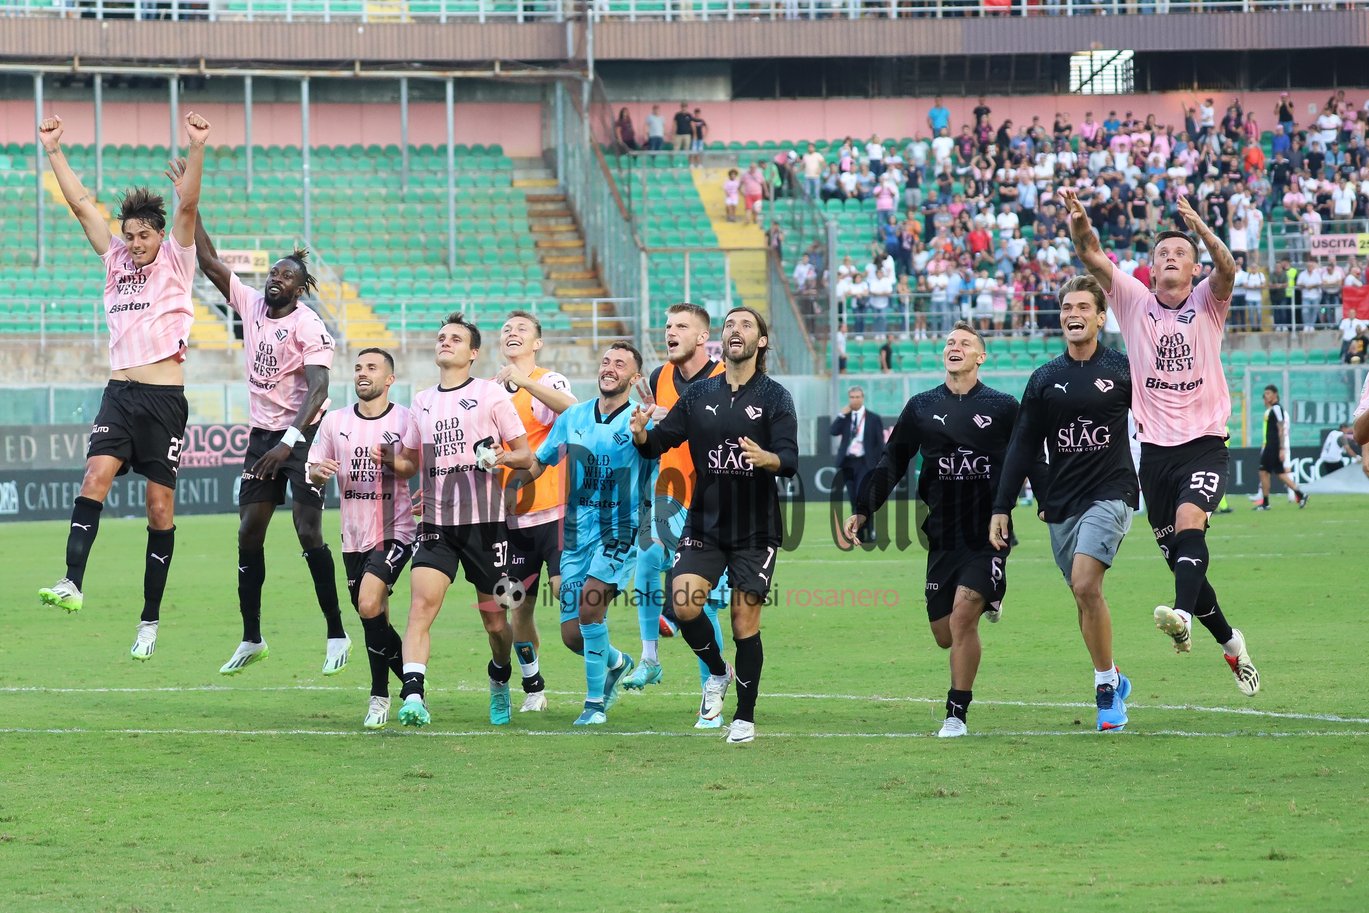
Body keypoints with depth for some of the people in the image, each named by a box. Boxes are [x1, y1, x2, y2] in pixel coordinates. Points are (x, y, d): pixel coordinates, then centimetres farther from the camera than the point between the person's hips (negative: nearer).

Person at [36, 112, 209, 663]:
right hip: (120, 394, 3)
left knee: (160, 508, -1)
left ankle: (150, 621, 4)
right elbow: (81, 204, 12)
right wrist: (54, 151, 7)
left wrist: (196, 151, -23)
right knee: (96, 475, -19)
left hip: (165, 398, -3)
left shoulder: (176, 261, 3)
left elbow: (187, 206, -11)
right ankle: (72, 583, -31)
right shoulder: (116, 258, 13)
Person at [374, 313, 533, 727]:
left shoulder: (491, 394, 1)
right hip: (437, 522, 3)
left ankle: (500, 680, 35)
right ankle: (413, 695, -29)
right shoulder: (422, 402, 15)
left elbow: (525, 454, 2)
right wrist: (390, 460, 0)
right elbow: (410, 463, 22)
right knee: (421, 601, -19)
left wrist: (503, 456, -20)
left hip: (485, 522, -3)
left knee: (495, 619, 6)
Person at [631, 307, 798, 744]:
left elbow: (790, 460, -13)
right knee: (683, 605, -13)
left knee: (745, 621, -2)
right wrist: (641, 433, -18)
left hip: (755, 529, -3)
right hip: (704, 523, 3)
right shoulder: (700, 394, 6)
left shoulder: (774, 397, -3)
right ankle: (717, 672, 16)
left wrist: (766, 458, -35)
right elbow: (658, 442, 6)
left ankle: (745, 716, 12)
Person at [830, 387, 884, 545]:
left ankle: (869, 532, -10)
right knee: (854, 501, 5)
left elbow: (880, 444, 1)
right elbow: (832, 431, -4)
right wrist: (843, 415, -10)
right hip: (847, 463, 4)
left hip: (865, 463, -4)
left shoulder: (874, 419, 3)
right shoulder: (844, 417, 11)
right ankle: (860, 534, 10)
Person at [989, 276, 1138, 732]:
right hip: (1061, 504, 4)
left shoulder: (1124, 371, 1)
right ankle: (1112, 684, 21)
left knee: (1085, 585, -21)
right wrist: (1001, 508, 4)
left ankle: (1106, 682, -10)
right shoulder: (1045, 379, 7)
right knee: (1084, 595, 6)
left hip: (1110, 493, -4)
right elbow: (1022, 447, 9)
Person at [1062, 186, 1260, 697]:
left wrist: (1201, 228, -38)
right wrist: (1079, 225, -30)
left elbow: (1227, 269, -19)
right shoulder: (1134, 301, 6)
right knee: (1177, 554, 8)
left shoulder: (1208, 303, 2)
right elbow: (1093, 259, -8)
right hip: (1155, 449, 3)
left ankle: (1184, 615, -47)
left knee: (1189, 520, -29)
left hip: (1205, 444, -3)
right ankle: (1229, 641, 26)